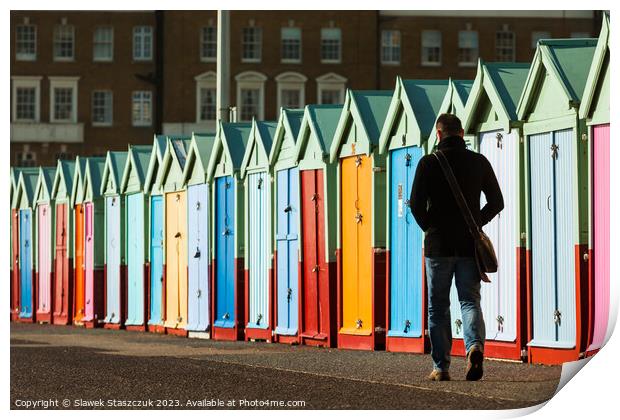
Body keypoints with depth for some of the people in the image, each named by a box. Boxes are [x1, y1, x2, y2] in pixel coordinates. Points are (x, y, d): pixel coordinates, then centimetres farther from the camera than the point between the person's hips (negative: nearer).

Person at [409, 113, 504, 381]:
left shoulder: (429, 163, -5)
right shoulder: (479, 162, 4)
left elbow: (416, 204, -10)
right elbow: (496, 202, 4)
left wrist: (429, 228, 7)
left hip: (439, 245, -2)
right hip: (470, 245, 2)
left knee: (438, 307, 8)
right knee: (470, 300, 6)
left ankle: (441, 367, 8)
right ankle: (475, 345, -22)